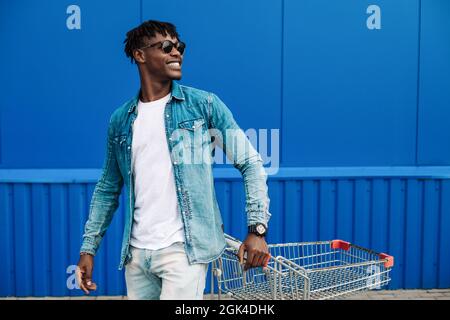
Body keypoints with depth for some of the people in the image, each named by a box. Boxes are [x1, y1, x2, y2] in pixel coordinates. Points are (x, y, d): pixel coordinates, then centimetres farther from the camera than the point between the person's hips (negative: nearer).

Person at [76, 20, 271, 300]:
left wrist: (257, 228, -12)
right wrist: (88, 247, 12)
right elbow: (108, 189, 15)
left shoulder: (204, 105, -3)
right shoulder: (120, 120, 7)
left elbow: (251, 164, -4)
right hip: (137, 252, 4)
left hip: (185, 248, -4)